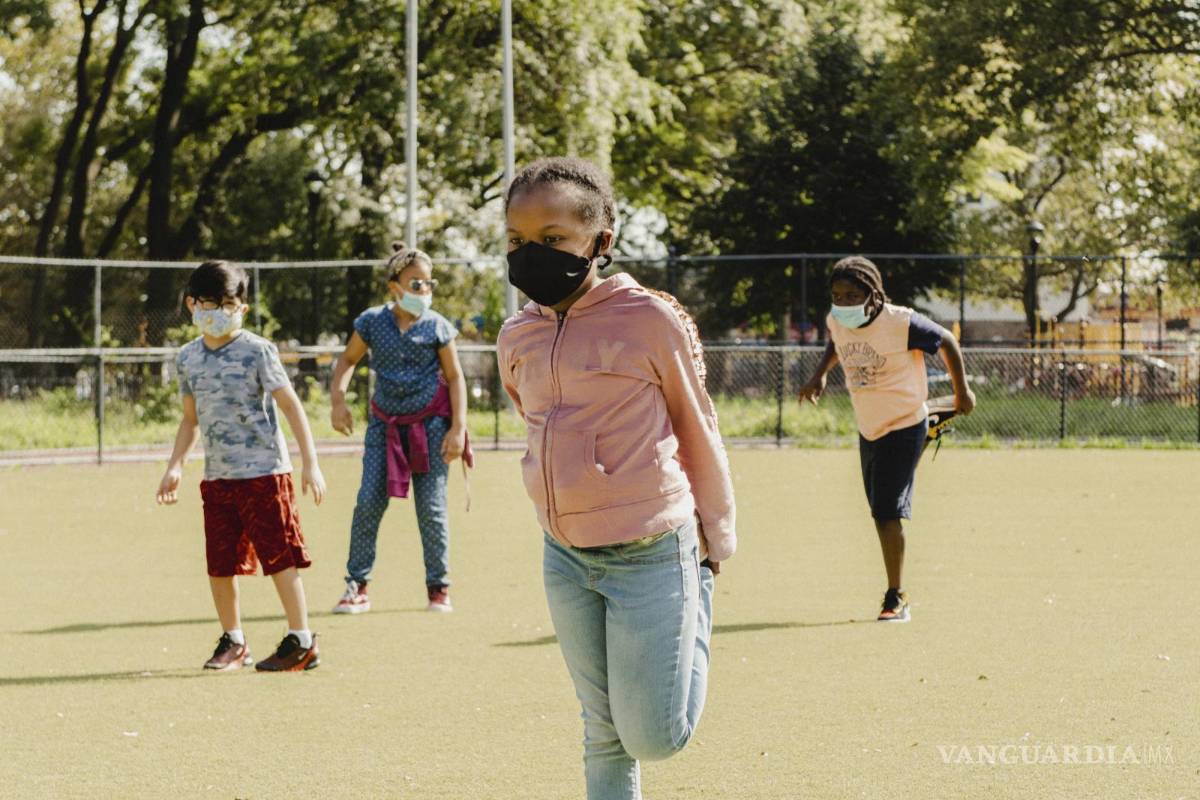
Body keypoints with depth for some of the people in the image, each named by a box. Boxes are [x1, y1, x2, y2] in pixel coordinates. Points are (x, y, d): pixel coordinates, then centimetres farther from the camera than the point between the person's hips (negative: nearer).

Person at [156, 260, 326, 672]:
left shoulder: (257, 351, -6)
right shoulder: (188, 358, 10)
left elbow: (291, 406, -6)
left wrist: (310, 463, -11)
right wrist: (176, 465, 10)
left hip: (263, 470, -5)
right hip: (216, 476, 6)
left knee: (279, 556, -5)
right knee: (219, 562, 6)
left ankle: (301, 641, 3)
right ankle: (233, 642, 20)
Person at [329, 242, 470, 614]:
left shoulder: (437, 327, -6)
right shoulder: (372, 322, -4)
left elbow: (455, 377, -1)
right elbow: (348, 360, 11)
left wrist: (458, 428, -7)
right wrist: (338, 400, -4)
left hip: (430, 423, -1)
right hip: (385, 424, 1)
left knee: (432, 508, -1)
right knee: (369, 502, -6)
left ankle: (438, 586, 11)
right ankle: (357, 585, 0)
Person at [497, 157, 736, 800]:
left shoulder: (651, 320, -12)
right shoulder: (517, 339, 3)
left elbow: (696, 428, 0)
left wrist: (716, 536, 8)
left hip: (651, 553, -4)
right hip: (565, 559, 4)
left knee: (655, 738, 0)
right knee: (604, 735, 8)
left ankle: (697, 605, 27)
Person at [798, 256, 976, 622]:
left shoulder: (901, 323, -22)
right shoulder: (836, 322, -5)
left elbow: (946, 341, -7)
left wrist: (962, 391, 2)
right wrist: (820, 374, 5)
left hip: (904, 427, -7)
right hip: (868, 430, 7)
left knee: (888, 509, -14)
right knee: (882, 512, 13)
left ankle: (895, 599, -8)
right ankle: (897, 591, 27)